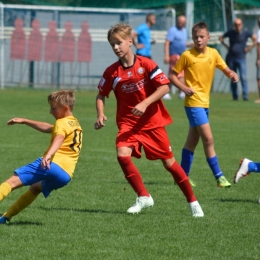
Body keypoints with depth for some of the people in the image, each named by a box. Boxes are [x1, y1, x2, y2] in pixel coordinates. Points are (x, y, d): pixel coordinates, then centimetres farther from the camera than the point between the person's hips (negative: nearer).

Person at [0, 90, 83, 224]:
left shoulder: (62, 123, 3)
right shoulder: (75, 125, 29)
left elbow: (59, 139, -20)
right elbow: (47, 128, 41)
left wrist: (48, 155, -38)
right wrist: (24, 121, 45)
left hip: (54, 164, -9)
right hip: (66, 174, 9)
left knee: (13, 181, -14)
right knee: (35, 188, 32)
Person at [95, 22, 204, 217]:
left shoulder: (146, 64, -11)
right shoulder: (112, 72, -4)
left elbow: (164, 87, -15)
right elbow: (101, 95, 8)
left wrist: (145, 104, -26)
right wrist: (101, 115, -10)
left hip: (152, 122, -2)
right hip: (128, 123, 2)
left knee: (169, 162, 4)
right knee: (123, 155, -24)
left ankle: (192, 201, 19)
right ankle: (143, 197, -9)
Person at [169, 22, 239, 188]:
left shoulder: (213, 54, 3)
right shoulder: (187, 55, -9)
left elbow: (226, 69, 6)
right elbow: (173, 76, -4)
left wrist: (232, 74, -17)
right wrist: (184, 88, -19)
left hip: (205, 102, 6)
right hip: (193, 102, -6)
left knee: (193, 141, 14)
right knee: (208, 139, -12)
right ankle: (219, 177, -9)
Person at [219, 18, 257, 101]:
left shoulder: (245, 33, -2)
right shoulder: (230, 33, 4)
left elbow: (255, 39, 1)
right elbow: (221, 38, 20)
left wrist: (249, 47, -2)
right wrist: (226, 46, 10)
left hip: (241, 58, -3)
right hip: (231, 58, 3)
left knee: (243, 77, -13)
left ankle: (245, 96, -13)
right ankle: (235, 96, 13)